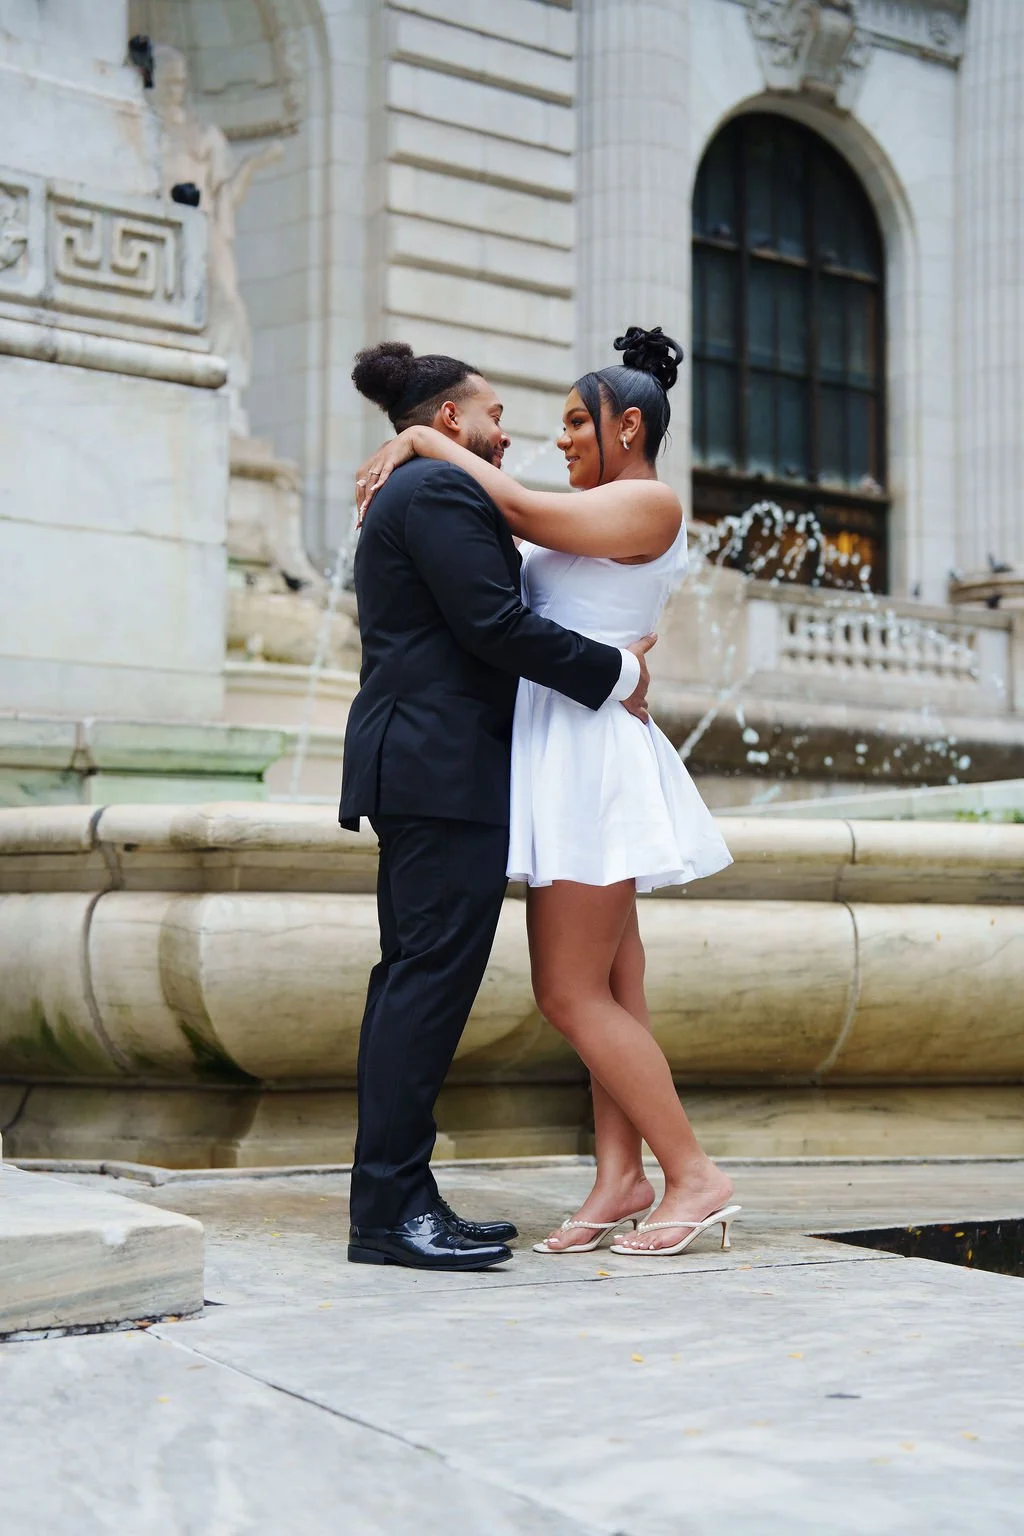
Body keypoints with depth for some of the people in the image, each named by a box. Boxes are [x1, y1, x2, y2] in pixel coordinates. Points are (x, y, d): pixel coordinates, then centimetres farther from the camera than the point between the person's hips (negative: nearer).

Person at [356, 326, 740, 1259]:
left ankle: (694, 1175, -3)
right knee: (610, 986, 8)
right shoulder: (597, 515, 19)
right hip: (566, 753, 10)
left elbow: (521, 511, -18)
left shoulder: (650, 504, -10)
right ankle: (622, 1178, 10)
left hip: (590, 753, -10)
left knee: (570, 993, -9)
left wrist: (424, 440, -8)